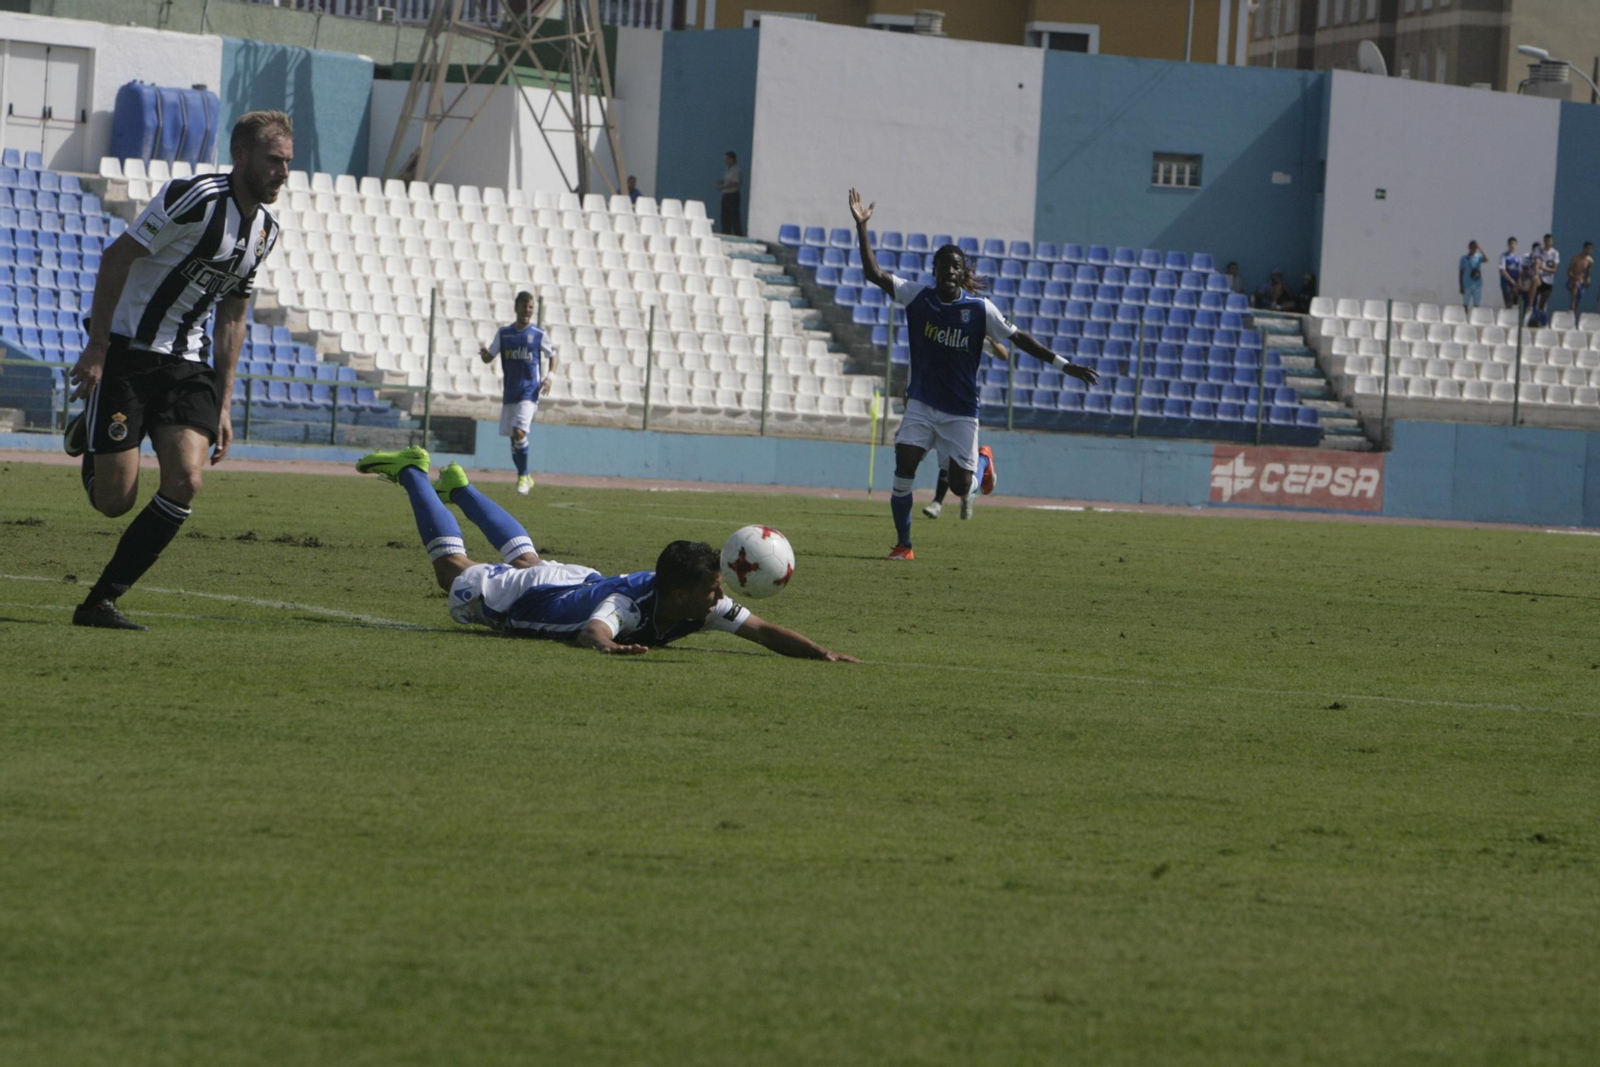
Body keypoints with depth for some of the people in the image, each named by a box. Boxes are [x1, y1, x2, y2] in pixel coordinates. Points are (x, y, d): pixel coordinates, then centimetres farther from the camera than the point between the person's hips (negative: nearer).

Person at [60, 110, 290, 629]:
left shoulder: (266, 229, 10)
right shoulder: (195, 197, -16)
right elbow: (116, 257, -15)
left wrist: (222, 404, 15)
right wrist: (97, 349, -19)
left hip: (187, 362, 7)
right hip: (125, 352, -7)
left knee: (186, 482, -14)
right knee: (115, 501, -7)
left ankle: (100, 602, -5)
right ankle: (88, 435, 28)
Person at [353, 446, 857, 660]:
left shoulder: (704, 606, -30)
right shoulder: (629, 603, -48)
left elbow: (763, 631, -34)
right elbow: (591, 630, -67)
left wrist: (823, 654, -49)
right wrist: (607, 646, -90)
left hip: (580, 580, 6)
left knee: (526, 561, 39)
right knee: (454, 570, 22)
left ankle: (458, 485, 63)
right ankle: (412, 471, 44)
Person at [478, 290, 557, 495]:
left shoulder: (538, 334, -1)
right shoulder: (503, 333, 5)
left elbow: (553, 355, 11)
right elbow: (489, 357, 7)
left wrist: (550, 376, -6)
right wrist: (485, 353, -18)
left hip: (530, 391, -4)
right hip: (510, 392, 4)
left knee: (519, 432, -19)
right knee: (513, 436, 9)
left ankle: (524, 476, -5)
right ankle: (524, 476, 26)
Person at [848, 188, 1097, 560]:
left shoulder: (980, 309, -8)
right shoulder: (917, 297, -6)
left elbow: (1019, 339, -1)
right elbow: (873, 273, -12)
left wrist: (1065, 365, -3)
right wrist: (862, 227, -22)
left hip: (961, 411, -1)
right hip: (921, 403, 1)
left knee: (961, 487, -1)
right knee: (903, 469, -15)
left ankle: (982, 461, 37)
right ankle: (903, 545, 2)